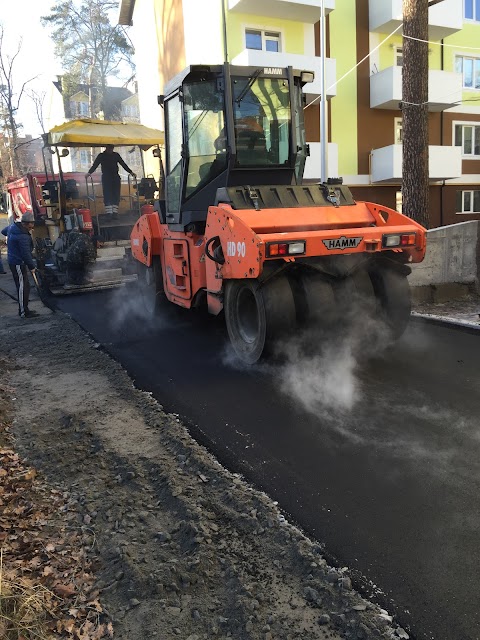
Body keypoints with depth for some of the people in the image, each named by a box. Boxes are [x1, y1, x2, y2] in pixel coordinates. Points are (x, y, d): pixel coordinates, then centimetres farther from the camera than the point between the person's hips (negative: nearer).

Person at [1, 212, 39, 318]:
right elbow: (26, 253, -22)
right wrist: (32, 266, -13)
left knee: (23, 286, 15)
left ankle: (24, 310, 21)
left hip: (13, 261, 10)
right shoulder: (23, 236, -24)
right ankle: (24, 312, -3)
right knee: (23, 287, -6)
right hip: (18, 263, -10)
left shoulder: (13, 227, 6)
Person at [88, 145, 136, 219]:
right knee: (107, 195, -10)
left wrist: (130, 172, 3)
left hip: (115, 177, 3)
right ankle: (109, 213, -12)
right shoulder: (101, 156, 5)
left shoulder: (116, 155, 12)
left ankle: (115, 212, -1)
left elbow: (123, 164, 12)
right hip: (106, 178, -3)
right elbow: (94, 165, -2)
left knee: (116, 195, -3)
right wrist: (89, 172, -16)